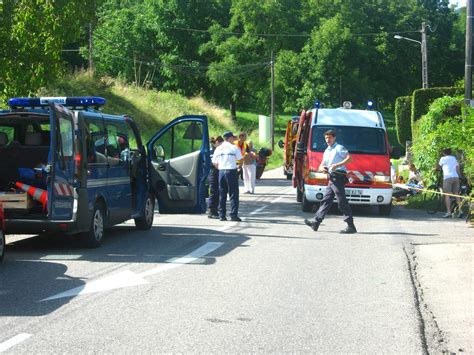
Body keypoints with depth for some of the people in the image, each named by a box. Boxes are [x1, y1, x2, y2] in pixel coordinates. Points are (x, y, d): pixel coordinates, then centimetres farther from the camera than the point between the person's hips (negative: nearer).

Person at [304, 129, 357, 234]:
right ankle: (316, 221, 10)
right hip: (332, 178, 9)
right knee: (326, 200, 9)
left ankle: (351, 226, -10)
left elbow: (349, 158, -16)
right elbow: (322, 165, 25)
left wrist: (337, 165, -21)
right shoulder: (327, 151, 22)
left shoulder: (339, 148, -4)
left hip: (338, 176, -9)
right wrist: (322, 168, 0)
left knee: (342, 202, -10)